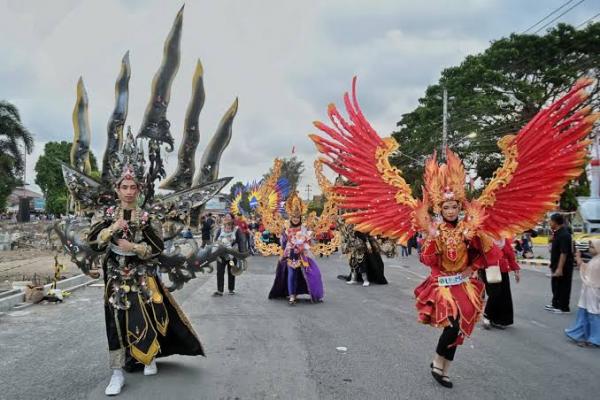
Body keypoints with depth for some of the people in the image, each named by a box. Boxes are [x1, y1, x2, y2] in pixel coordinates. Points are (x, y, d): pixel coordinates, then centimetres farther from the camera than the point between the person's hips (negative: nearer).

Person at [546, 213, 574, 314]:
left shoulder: (564, 235, -22)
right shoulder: (557, 233, 8)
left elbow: (564, 253, -25)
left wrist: (560, 268, -26)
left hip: (563, 266, -10)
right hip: (557, 265, 10)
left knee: (563, 286, 2)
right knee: (555, 285, 18)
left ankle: (564, 307, 12)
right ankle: (555, 304, 30)